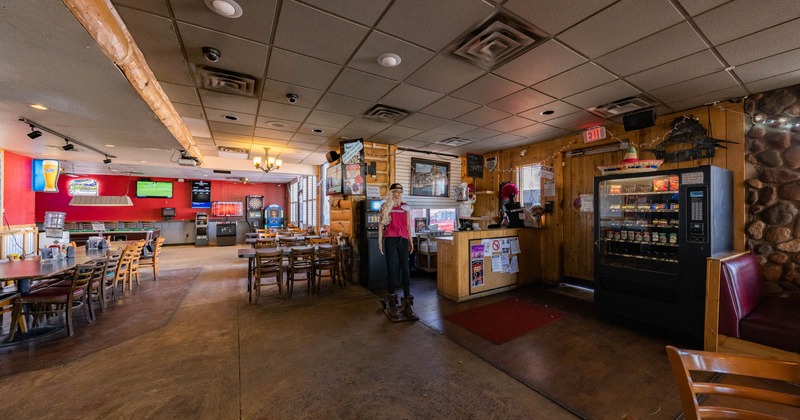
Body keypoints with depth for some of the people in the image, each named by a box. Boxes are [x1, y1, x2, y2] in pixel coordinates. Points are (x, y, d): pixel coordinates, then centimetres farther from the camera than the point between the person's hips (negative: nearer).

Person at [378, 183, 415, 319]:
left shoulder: (406, 207, 13)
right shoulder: (385, 206, 7)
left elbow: (408, 225, 15)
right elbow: (381, 225, 5)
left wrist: (411, 241, 12)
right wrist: (379, 241, -2)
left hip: (403, 240, 2)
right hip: (390, 240, -2)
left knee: (405, 270, 0)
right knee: (392, 271, -1)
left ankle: (407, 306, 7)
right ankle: (392, 305, 11)